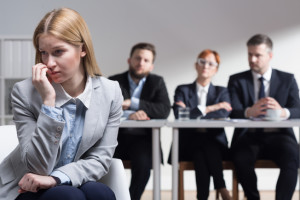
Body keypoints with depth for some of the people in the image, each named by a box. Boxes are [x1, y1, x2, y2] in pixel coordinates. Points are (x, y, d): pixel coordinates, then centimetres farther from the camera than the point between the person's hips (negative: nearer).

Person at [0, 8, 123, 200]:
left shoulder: (111, 93, -8)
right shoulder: (24, 92, -15)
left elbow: (100, 159, -5)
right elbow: (37, 166, -19)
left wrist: (56, 178, -23)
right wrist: (48, 100, -27)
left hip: (76, 182, 3)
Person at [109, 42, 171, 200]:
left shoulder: (157, 82, 10)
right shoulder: (114, 82, 9)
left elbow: (164, 110, -7)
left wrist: (132, 103, -13)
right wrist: (128, 114, -25)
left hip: (142, 138, 0)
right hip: (116, 136, 0)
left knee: (143, 163, -30)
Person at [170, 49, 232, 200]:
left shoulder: (221, 92, 16)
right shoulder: (182, 90, 13)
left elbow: (224, 113, -7)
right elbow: (178, 114, -8)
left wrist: (192, 113, -12)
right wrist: (208, 109, -10)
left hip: (215, 143, 1)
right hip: (189, 143, -1)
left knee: (210, 148, -34)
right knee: (200, 155, -34)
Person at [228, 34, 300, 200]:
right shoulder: (237, 80, 11)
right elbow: (233, 112, -3)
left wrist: (283, 112, -26)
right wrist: (249, 112, -29)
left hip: (277, 136, 0)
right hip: (248, 137, 0)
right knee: (241, 158, -32)